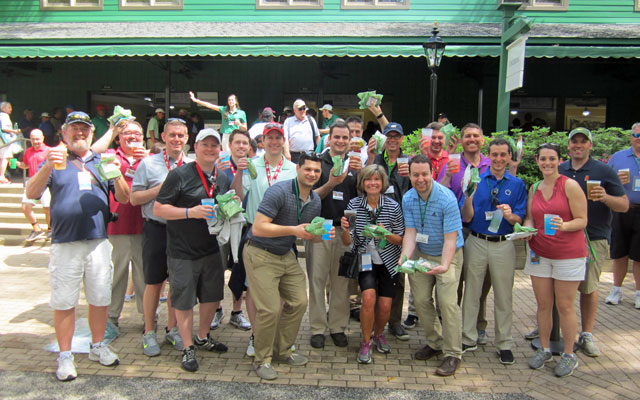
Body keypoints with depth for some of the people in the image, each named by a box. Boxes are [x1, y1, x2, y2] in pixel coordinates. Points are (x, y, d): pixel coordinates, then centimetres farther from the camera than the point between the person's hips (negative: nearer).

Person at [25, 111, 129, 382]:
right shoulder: (55, 161, 7)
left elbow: (124, 198, 5)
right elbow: (31, 193, -6)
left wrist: (117, 175, -14)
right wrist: (47, 167, -22)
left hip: (98, 241, 2)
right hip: (65, 243, -2)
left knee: (100, 298, 9)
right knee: (64, 302, 3)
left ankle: (98, 346, 26)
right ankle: (65, 357, 15)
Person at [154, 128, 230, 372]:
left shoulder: (222, 178, 9)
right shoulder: (180, 175, -11)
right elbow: (158, 208, -13)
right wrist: (191, 212, -24)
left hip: (211, 249, 6)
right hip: (182, 251, -6)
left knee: (212, 296, 16)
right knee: (184, 301, 5)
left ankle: (202, 338, 38)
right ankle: (188, 348, 22)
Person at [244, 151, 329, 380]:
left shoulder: (315, 201, 4)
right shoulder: (279, 192, -21)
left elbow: (309, 234, 16)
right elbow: (258, 228, -27)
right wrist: (293, 230, -32)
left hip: (286, 255, 8)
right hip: (261, 255, -8)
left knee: (298, 303, 6)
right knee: (270, 309, -10)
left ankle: (282, 351, 26)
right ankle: (261, 359, 11)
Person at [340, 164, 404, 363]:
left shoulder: (393, 206, -10)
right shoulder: (354, 204, -9)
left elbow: (401, 240, -4)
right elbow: (347, 242, -8)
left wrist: (387, 234, -23)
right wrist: (345, 230, -29)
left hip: (388, 262, 1)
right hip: (365, 259, -1)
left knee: (385, 306, -2)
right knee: (369, 298, -20)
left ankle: (378, 334, 31)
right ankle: (366, 342, 3)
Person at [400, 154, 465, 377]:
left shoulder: (447, 199, -24)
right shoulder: (408, 199, -8)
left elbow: (450, 238, -25)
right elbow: (410, 232, -10)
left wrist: (444, 265, -40)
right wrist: (405, 256, -28)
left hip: (447, 254, -5)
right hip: (421, 253, 5)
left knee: (447, 301, -12)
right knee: (421, 300, 4)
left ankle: (452, 354, 2)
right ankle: (435, 343, 25)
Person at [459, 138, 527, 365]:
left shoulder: (517, 184, 4)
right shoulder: (476, 180, 2)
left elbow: (519, 220, 0)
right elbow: (467, 218, -3)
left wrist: (510, 215, -21)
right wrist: (468, 199, -20)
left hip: (504, 245, 0)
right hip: (476, 242, 0)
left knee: (503, 296, 8)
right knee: (471, 293, 8)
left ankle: (504, 344, 21)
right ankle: (469, 340, 22)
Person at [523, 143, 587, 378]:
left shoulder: (570, 186, -7)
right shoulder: (533, 188, 9)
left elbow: (582, 220, -9)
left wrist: (564, 225, -28)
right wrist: (527, 228, -7)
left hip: (569, 254, -4)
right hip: (539, 253, 5)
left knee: (564, 306, 3)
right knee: (543, 305, 10)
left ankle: (569, 355, 19)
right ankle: (544, 349, 25)